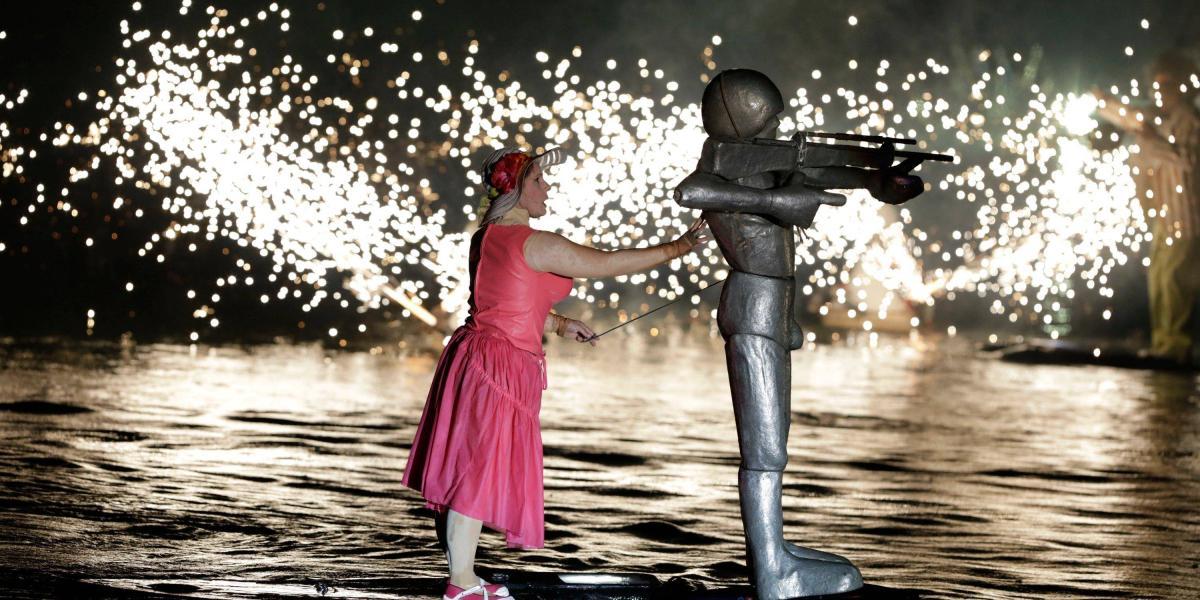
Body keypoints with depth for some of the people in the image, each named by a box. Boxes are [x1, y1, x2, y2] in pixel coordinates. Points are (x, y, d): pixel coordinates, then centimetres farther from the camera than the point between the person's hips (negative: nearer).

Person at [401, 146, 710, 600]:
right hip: (500, 366, -9)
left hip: (476, 356, 9)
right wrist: (679, 247, -7)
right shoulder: (535, 245, -15)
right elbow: (609, 263, -14)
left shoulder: (485, 238, 12)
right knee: (479, 473, -3)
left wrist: (558, 326, 23)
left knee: (469, 473, 13)